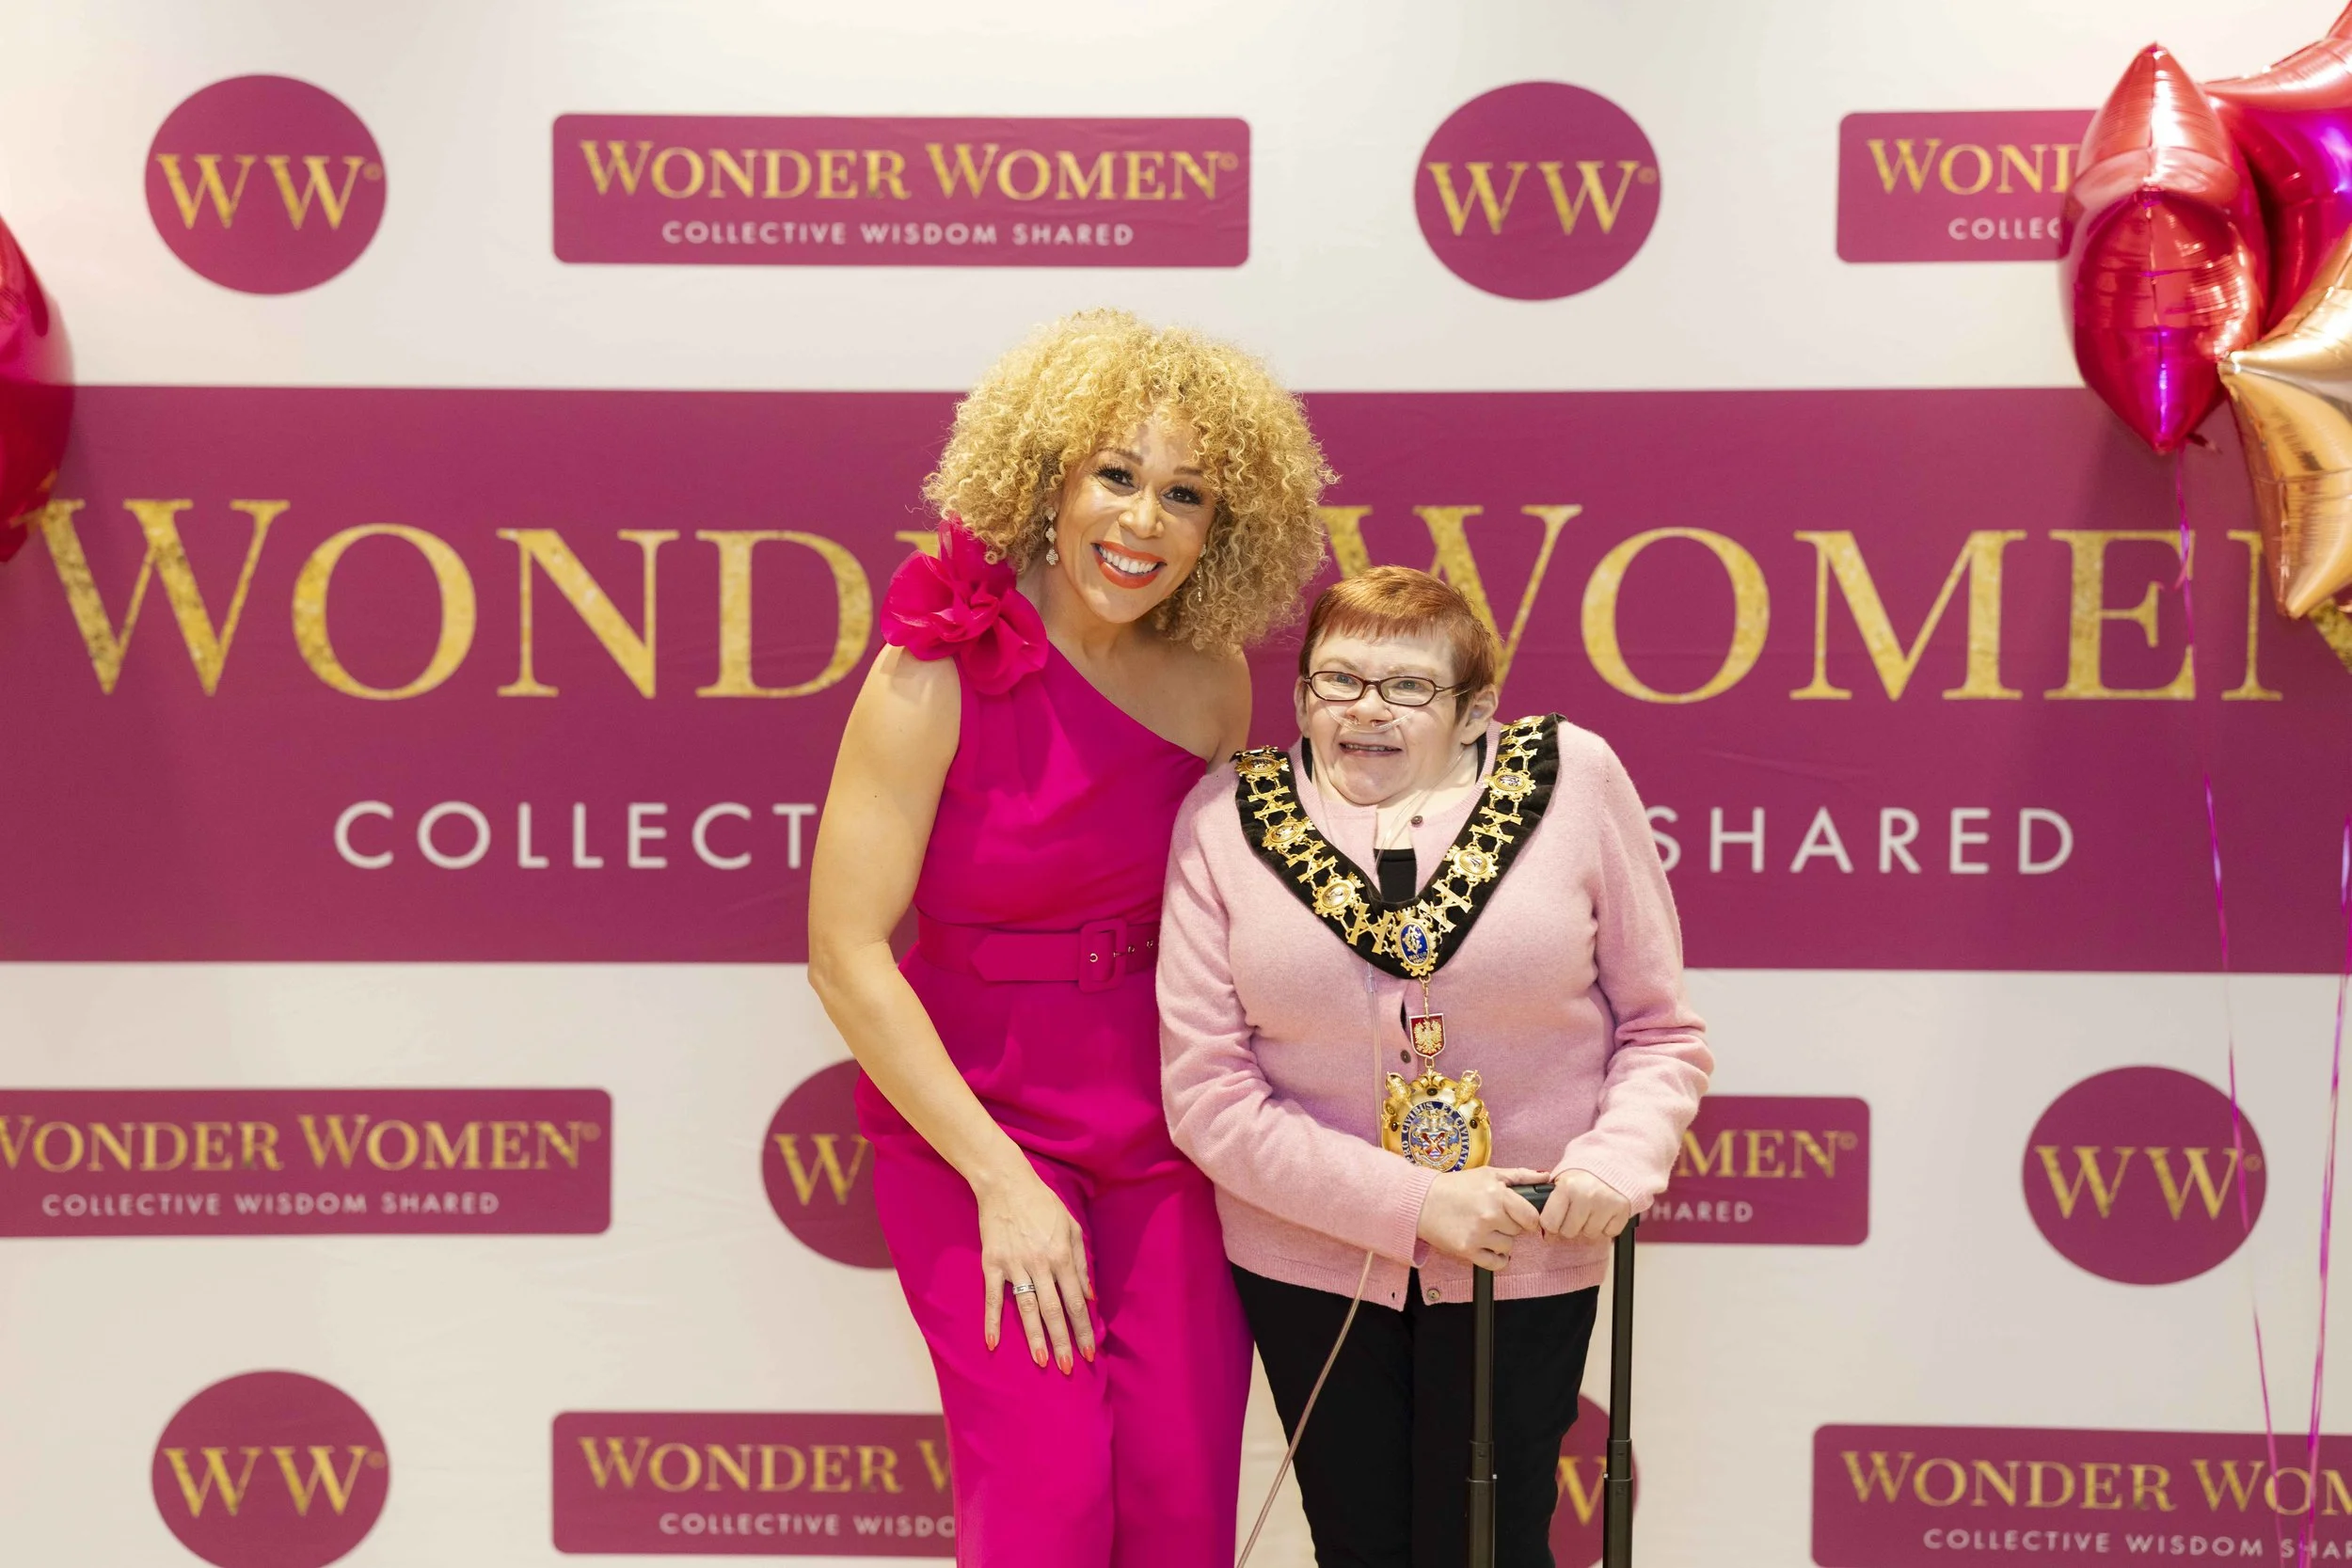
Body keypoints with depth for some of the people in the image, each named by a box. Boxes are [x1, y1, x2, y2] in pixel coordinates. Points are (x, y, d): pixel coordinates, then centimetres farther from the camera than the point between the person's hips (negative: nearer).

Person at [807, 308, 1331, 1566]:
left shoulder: (1212, 676, -1)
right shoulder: (941, 671, -13)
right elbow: (846, 953, -14)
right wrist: (1001, 1178, -15)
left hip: (1166, 1126, 4)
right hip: (971, 1117, -3)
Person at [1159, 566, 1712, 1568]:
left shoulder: (1572, 778, -6)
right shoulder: (1225, 816, -6)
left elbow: (1662, 1032, 0)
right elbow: (1206, 1092, -10)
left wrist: (1618, 1163, -19)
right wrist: (1412, 1203, -18)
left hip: (1527, 1257, -1)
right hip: (1310, 1258, 1)